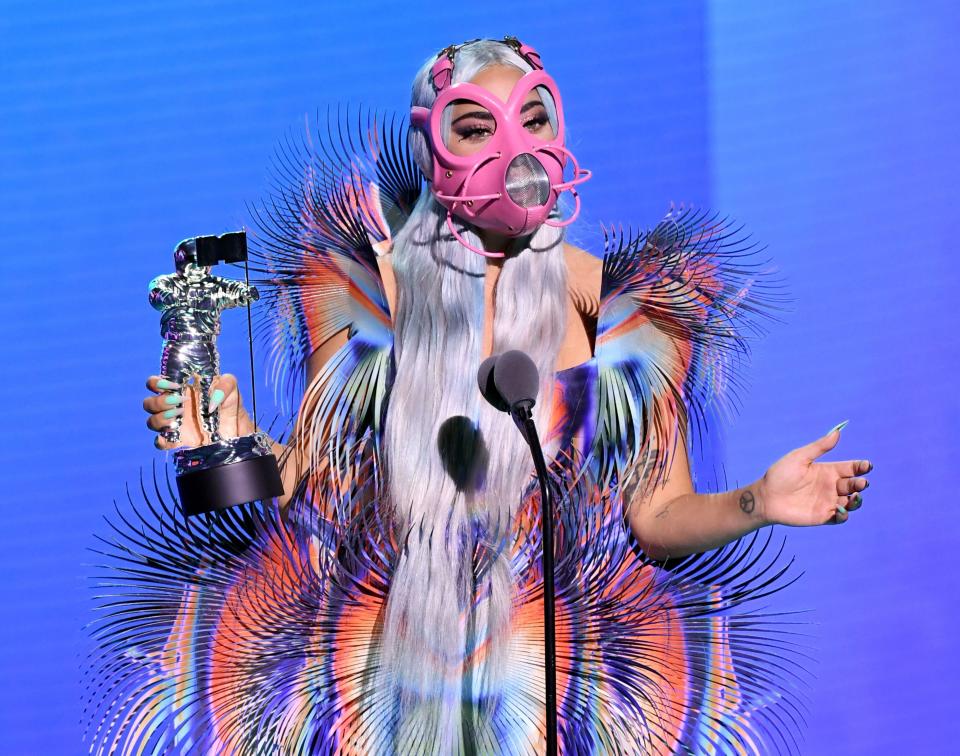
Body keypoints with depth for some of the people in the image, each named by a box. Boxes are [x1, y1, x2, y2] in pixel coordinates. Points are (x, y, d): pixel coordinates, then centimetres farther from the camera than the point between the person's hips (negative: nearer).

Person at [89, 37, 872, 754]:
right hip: (375, 684, 0)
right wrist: (240, 447, -16)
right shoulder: (372, 287, 2)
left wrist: (754, 504, -16)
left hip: (549, 685, 0)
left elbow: (657, 517, 2)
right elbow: (312, 485, 3)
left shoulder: (619, 303, 2)